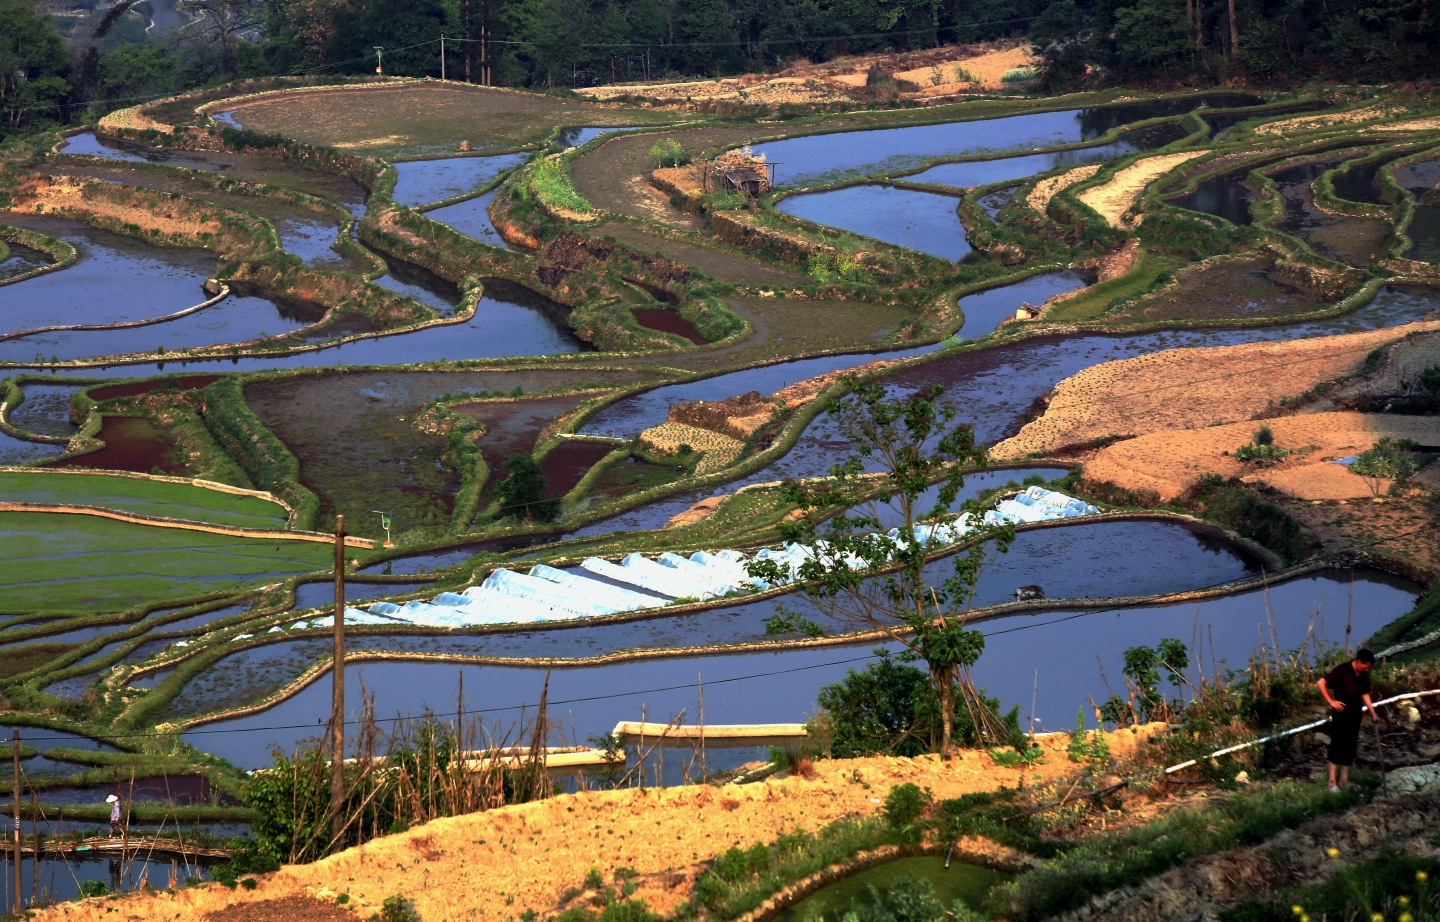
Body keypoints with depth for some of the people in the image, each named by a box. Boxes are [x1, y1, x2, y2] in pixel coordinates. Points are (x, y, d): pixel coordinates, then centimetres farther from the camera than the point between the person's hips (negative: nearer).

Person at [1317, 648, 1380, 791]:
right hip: (1340, 714, -6)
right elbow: (1321, 683, -14)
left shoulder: (1364, 676, 4)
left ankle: (1344, 779, 18)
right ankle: (1332, 782, -2)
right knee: (1337, 746, -5)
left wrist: (1373, 714, 9)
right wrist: (1331, 701, -16)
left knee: (1350, 747, 10)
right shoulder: (1342, 670, -14)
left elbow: (1365, 695, 14)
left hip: (1355, 715, 6)